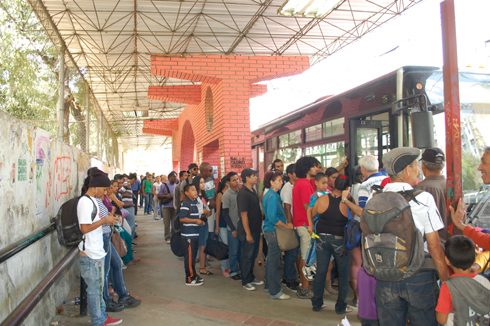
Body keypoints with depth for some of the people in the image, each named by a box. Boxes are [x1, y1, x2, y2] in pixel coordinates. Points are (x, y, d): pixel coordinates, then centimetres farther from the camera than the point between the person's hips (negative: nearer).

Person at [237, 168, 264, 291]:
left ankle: (251, 277, 31)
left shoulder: (252, 191, 9)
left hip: (256, 228, 9)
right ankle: (245, 281, 15)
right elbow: (244, 215, -22)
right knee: (247, 256, 3)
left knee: (253, 254, 17)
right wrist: (248, 233, -21)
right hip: (248, 230, -9)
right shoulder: (243, 193, -20)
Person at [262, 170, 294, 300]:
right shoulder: (273, 196, -19)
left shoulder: (270, 195, 12)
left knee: (271, 259, 19)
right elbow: (273, 218, -25)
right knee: (274, 261, -3)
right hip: (273, 232, -10)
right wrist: (286, 225, -15)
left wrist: (287, 224, 18)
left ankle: (269, 285, 31)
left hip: (270, 231, 10)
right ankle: (275, 291, 4)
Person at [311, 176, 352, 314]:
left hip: (322, 238, 3)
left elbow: (312, 214, 6)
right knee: (343, 274, 12)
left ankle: (317, 303, 22)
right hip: (340, 240, -3)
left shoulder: (322, 199, -6)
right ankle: (341, 306, 18)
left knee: (320, 272, 12)